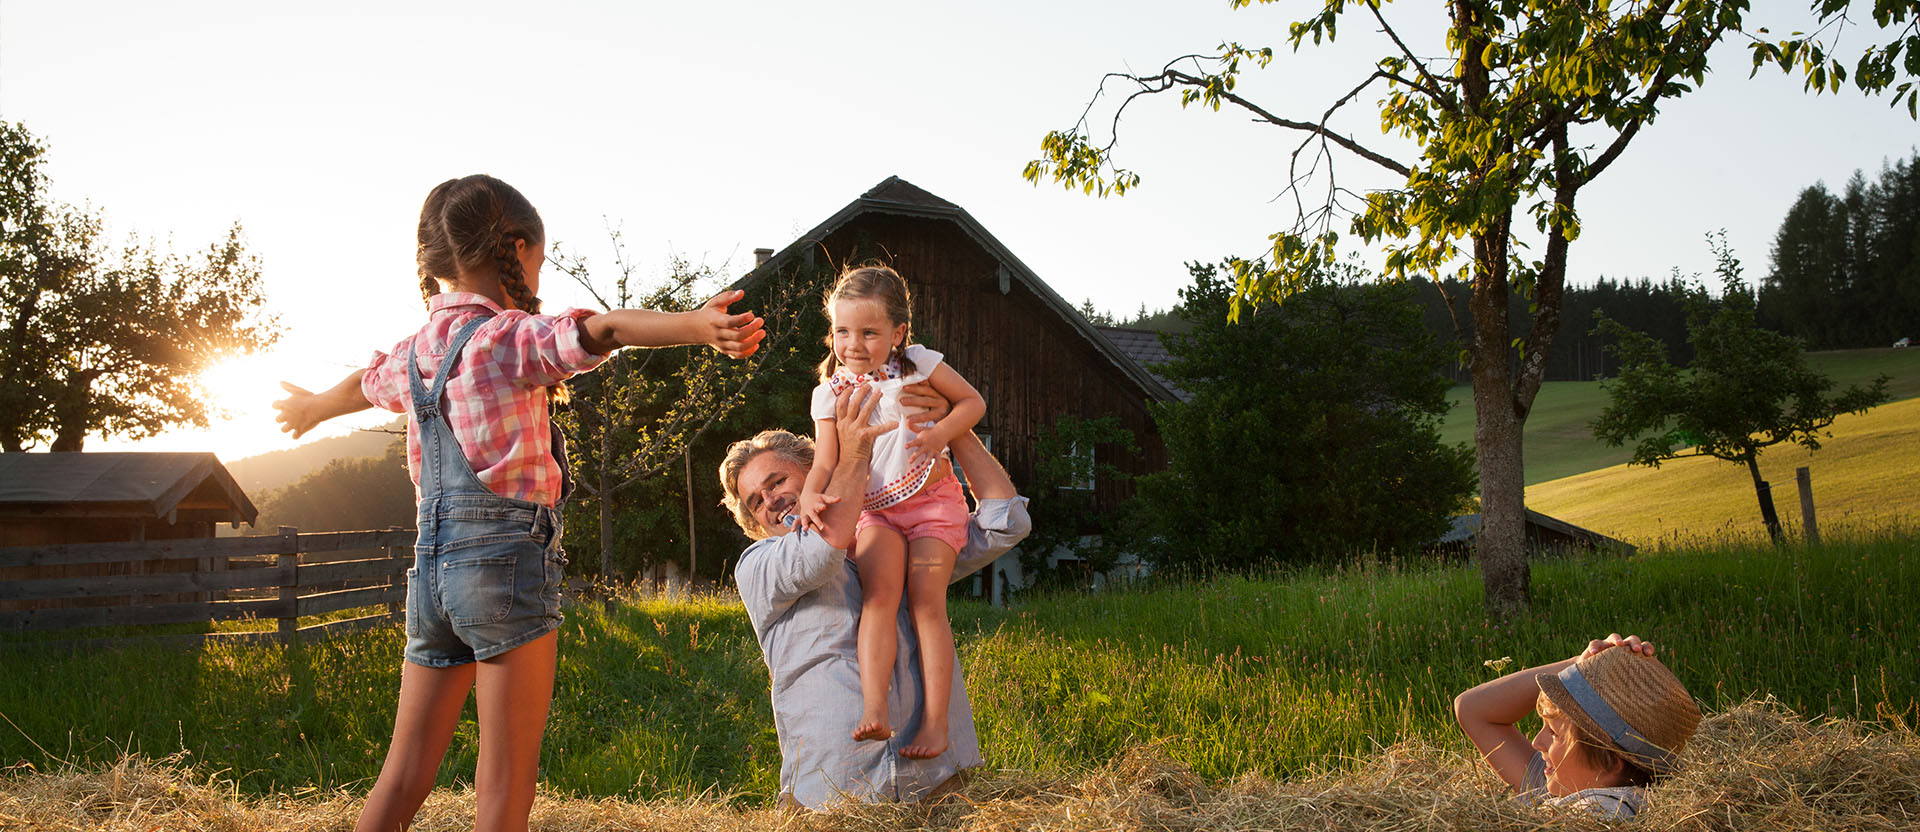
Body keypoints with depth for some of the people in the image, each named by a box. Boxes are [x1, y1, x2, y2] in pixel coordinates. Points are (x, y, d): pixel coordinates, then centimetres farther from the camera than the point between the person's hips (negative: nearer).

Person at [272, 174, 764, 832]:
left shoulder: (413, 353, 15)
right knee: (506, 778, -3)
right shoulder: (510, 336, -8)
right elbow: (597, 329, -28)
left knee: (405, 775, 13)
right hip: (506, 556, -8)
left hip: (431, 567, 8)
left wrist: (312, 407, 60)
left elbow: (365, 383, 37)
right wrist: (695, 326, -45)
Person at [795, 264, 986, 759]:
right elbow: (826, 462, -2)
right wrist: (810, 495, -24)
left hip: (931, 500, -1)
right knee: (879, 595, -21)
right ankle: (873, 712, -30)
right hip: (873, 510, 2)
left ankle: (935, 722, -12)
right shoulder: (830, 394, 3)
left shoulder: (917, 365, -1)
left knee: (926, 602, -13)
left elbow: (972, 402, 6)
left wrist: (940, 435, -14)